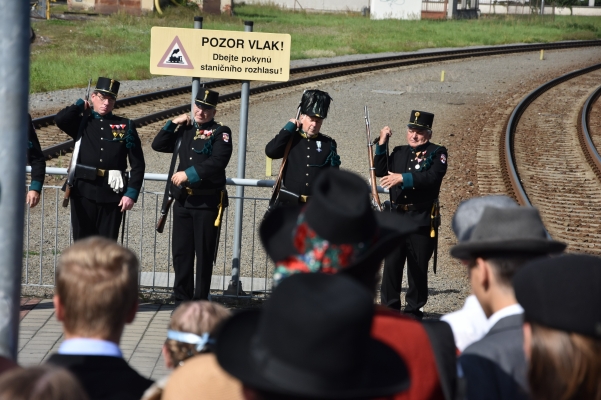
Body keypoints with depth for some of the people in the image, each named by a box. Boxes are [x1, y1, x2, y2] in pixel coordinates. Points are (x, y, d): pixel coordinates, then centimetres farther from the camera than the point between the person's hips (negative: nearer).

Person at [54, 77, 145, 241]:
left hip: (112, 194, 0)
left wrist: (131, 193, -7)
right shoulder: (82, 123, 8)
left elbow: (137, 164, 3)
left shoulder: (126, 126, 7)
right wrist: (81, 105, 2)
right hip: (84, 192, 0)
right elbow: (60, 119, -14)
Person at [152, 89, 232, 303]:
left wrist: (189, 173, -22)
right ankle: (182, 299, 15)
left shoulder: (221, 132, -5)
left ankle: (201, 300, 8)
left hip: (207, 202, -6)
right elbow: (158, 145, 13)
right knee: (181, 251, 8)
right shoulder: (185, 129, 13)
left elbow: (218, 162, -19)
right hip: (183, 199, 6)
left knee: (204, 253, 1)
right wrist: (173, 124, 2)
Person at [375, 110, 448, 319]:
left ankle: (414, 309, 12)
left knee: (418, 266, 3)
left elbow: (433, 177, -19)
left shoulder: (437, 153, -2)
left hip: (422, 220, -4)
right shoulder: (399, 152, 15)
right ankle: (390, 307, 8)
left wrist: (403, 178, -28)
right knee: (391, 263, 1)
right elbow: (380, 171, 7)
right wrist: (382, 144, -1)